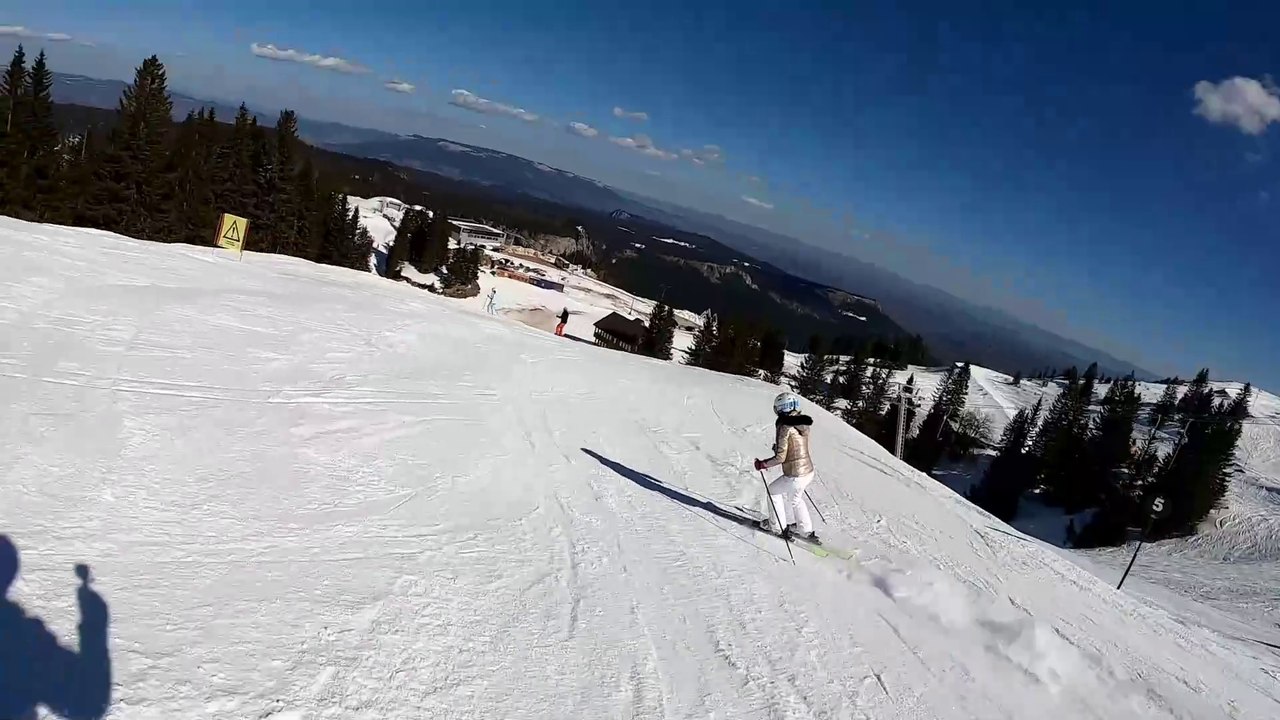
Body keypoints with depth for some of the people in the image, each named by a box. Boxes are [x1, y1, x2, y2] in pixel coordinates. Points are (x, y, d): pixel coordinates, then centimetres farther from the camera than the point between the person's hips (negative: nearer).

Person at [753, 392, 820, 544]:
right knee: (795, 499, 31)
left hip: (795, 477, -7)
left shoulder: (785, 428, -20)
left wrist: (762, 464, -7)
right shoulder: (802, 424, 4)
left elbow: (780, 457, -20)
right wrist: (779, 447, 25)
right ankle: (807, 531, 33)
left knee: (773, 490, 20)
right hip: (809, 472, 7)